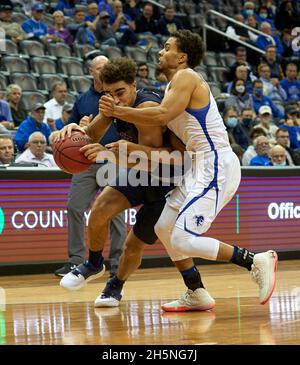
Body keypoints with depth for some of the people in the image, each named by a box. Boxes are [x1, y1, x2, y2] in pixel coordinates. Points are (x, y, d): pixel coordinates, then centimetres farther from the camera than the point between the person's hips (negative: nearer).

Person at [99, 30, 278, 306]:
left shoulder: (186, 77, -10)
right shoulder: (175, 84, 20)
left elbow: (162, 116, -24)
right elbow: (161, 127, 22)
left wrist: (118, 111, -17)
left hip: (217, 166, -10)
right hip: (202, 166, 10)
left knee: (183, 239, -16)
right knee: (164, 228, 14)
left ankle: (257, 261, -11)